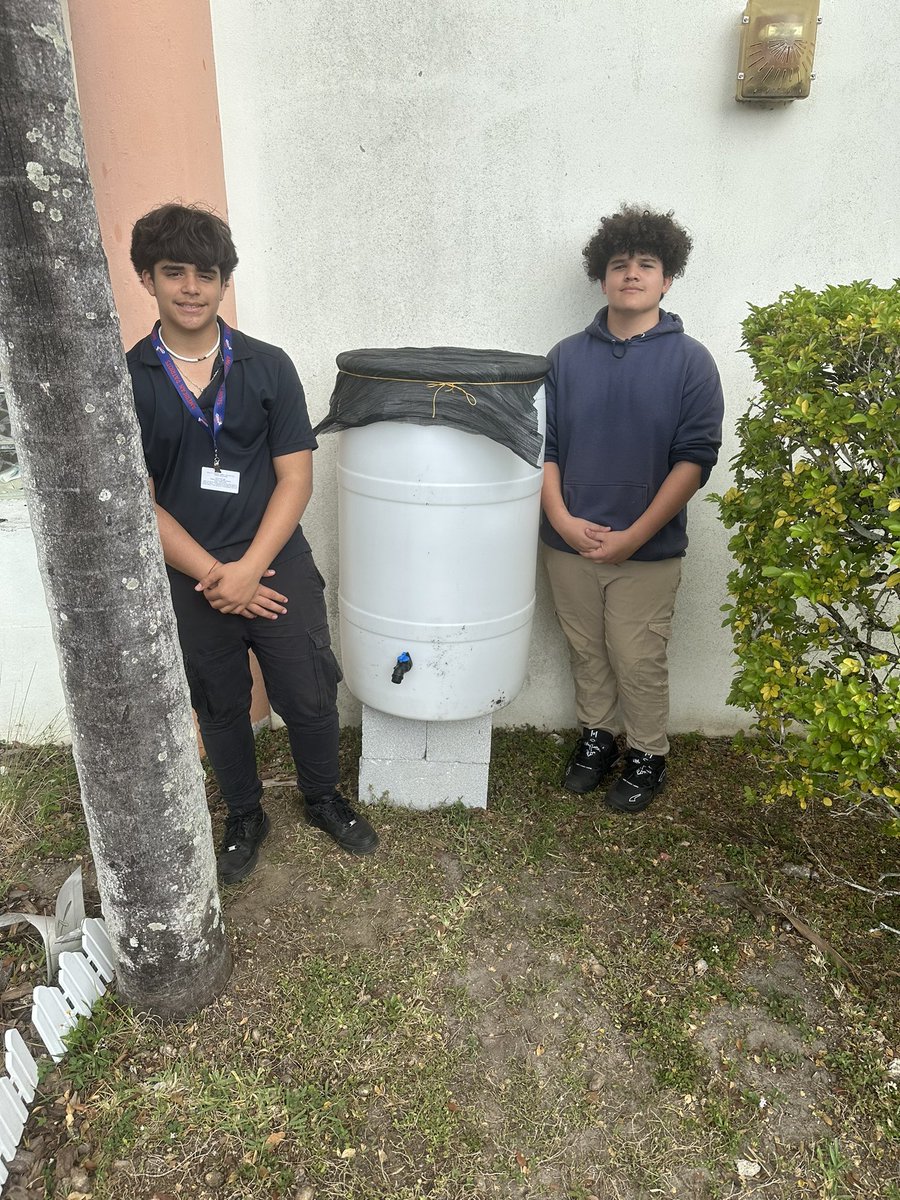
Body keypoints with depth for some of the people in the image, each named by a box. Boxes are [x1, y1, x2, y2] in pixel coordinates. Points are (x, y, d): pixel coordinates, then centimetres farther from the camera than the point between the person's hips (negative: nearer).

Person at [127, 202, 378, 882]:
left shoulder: (268, 366, -3)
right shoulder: (128, 379, -3)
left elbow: (295, 477, -6)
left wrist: (248, 569, -15)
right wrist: (212, 575, -13)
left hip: (278, 566, 0)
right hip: (190, 579, 1)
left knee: (310, 699, 9)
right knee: (220, 709, 17)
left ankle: (325, 800, 37)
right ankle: (245, 818, 40)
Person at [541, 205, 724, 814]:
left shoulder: (689, 360, -4)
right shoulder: (567, 356, 4)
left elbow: (694, 459, -9)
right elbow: (543, 444, 4)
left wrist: (634, 535, -15)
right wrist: (561, 518, -10)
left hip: (648, 551, -3)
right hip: (569, 542, 3)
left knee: (639, 661, 7)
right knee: (586, 653, 16)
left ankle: (648, 758, 29)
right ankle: (597, 738, 37)